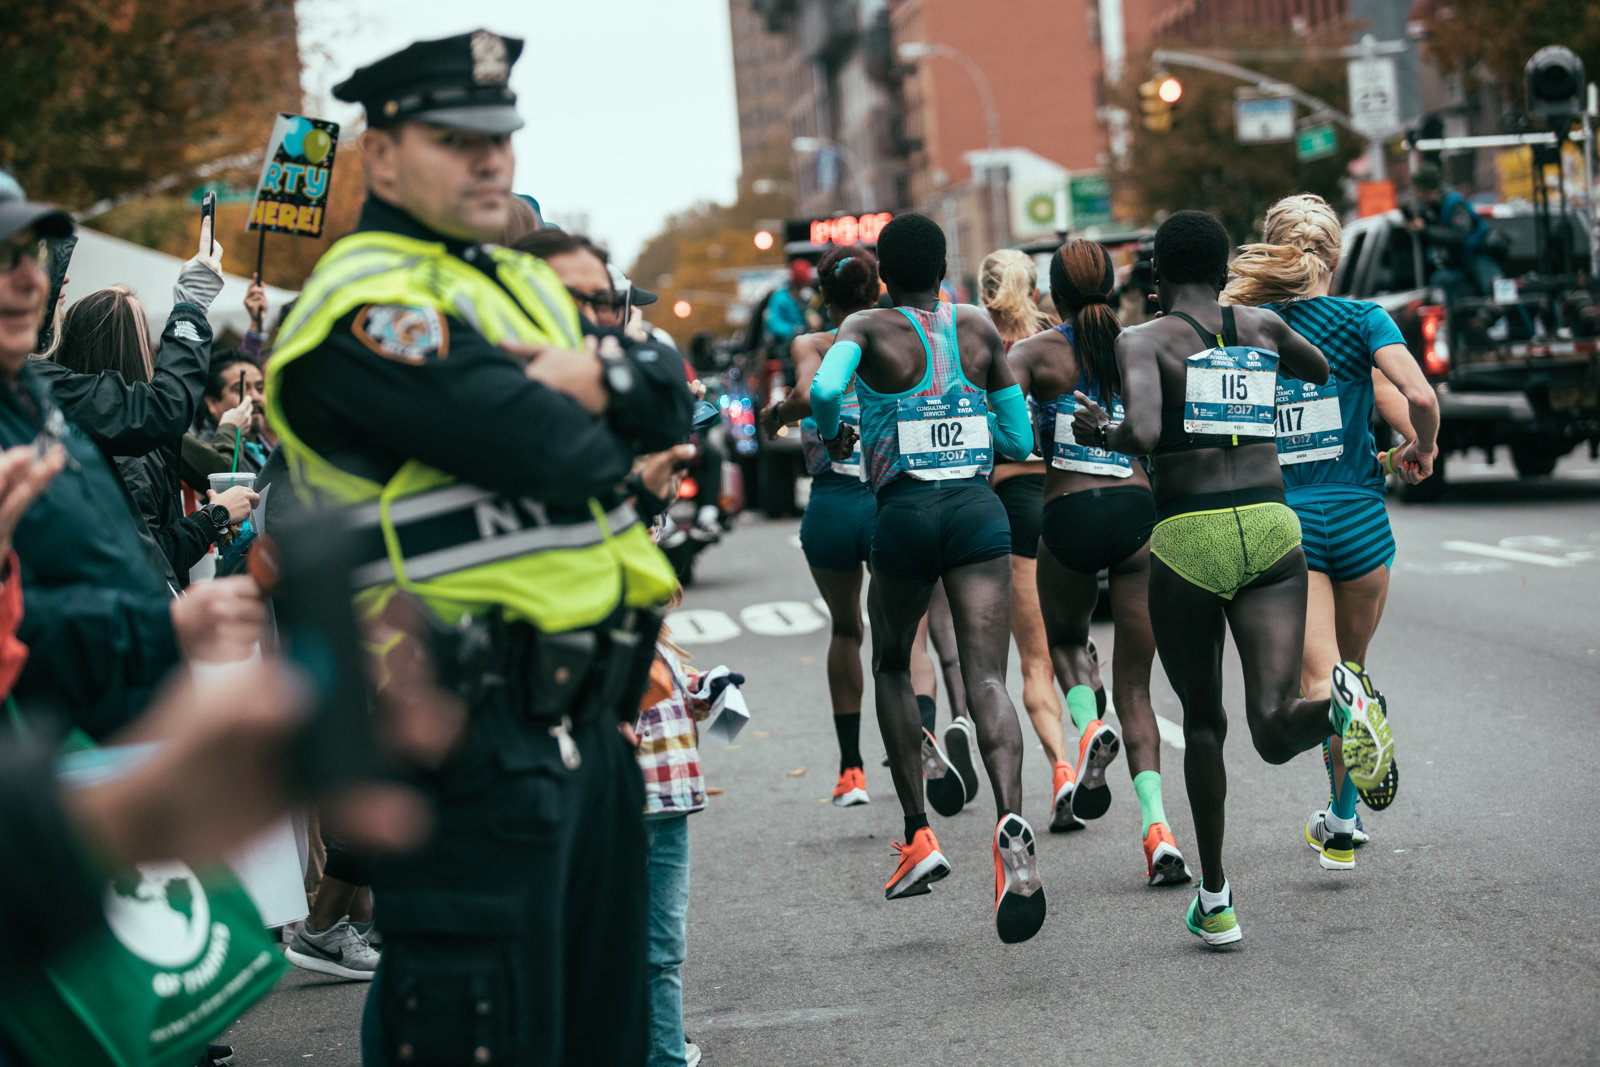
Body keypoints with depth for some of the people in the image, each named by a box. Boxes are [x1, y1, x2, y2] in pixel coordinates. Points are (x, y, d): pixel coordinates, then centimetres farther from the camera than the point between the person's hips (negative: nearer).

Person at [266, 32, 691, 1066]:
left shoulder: (522, 281, 18)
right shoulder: (367, 304, -14)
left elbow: (668, 400, 8)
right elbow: (567, 456, -22)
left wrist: (591, 376, -12)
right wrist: (592, 418, 0)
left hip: (584, 710, 10)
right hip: (473, 736, -10)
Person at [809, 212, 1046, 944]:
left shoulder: (869, 329, -1)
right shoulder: (980, 330, 8)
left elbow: (824, 389, -22)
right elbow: (1019, 439, 11)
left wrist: (832, 436, 0)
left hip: (905, 514, -1)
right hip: (978, 509, 1)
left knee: (891, 665, 22)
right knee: (986, 680, -8)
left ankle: (918, 834, 18)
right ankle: (1011, 817, -35)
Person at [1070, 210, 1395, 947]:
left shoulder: (1143, 341, 0)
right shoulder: (1263, 327, 14)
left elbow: (1143, 434, -18)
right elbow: (1322, 372, 36)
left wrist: (1100, 434, 2)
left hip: (1188, 540, -2)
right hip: (1271, 529, 2)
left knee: (1202, 722, 16)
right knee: (1274, 731, -6)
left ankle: (1215, 901, 22)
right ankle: (1342, 702, -41)